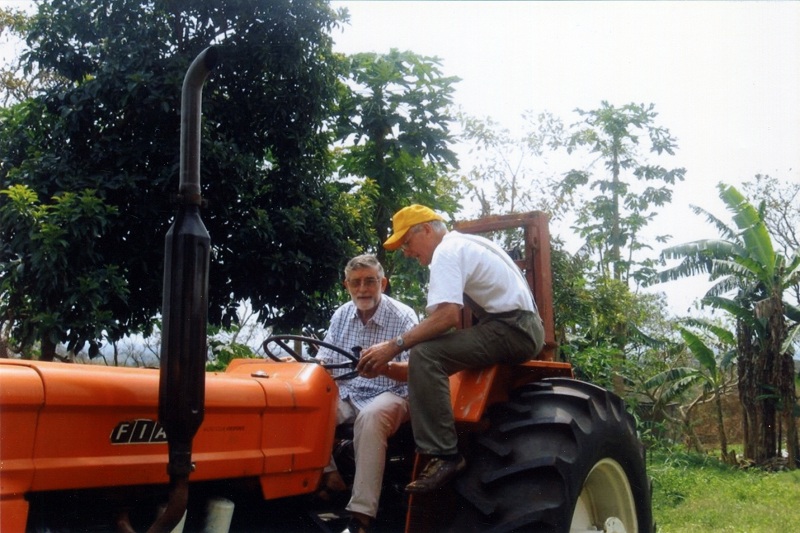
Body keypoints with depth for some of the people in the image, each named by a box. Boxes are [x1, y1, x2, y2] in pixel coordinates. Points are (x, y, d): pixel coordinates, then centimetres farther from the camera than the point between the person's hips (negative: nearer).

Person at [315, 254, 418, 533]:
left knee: (370, 417, -39)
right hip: (346, 394, 5)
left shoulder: (404, 316, -10)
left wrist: (385, 368, -40)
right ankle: (327, 476, -10)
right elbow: (323, 361, 7)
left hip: (390, 396, -5)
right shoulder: (341, 315, 7)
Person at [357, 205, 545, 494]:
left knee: (425, 355, -23)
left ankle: (443, 455, -23)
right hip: (524, 328, 11)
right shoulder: (466, 243, 20)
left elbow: (447, 315, -25)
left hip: (511, 329, -11)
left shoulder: (447, 251, -11)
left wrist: (394, 346, -21)